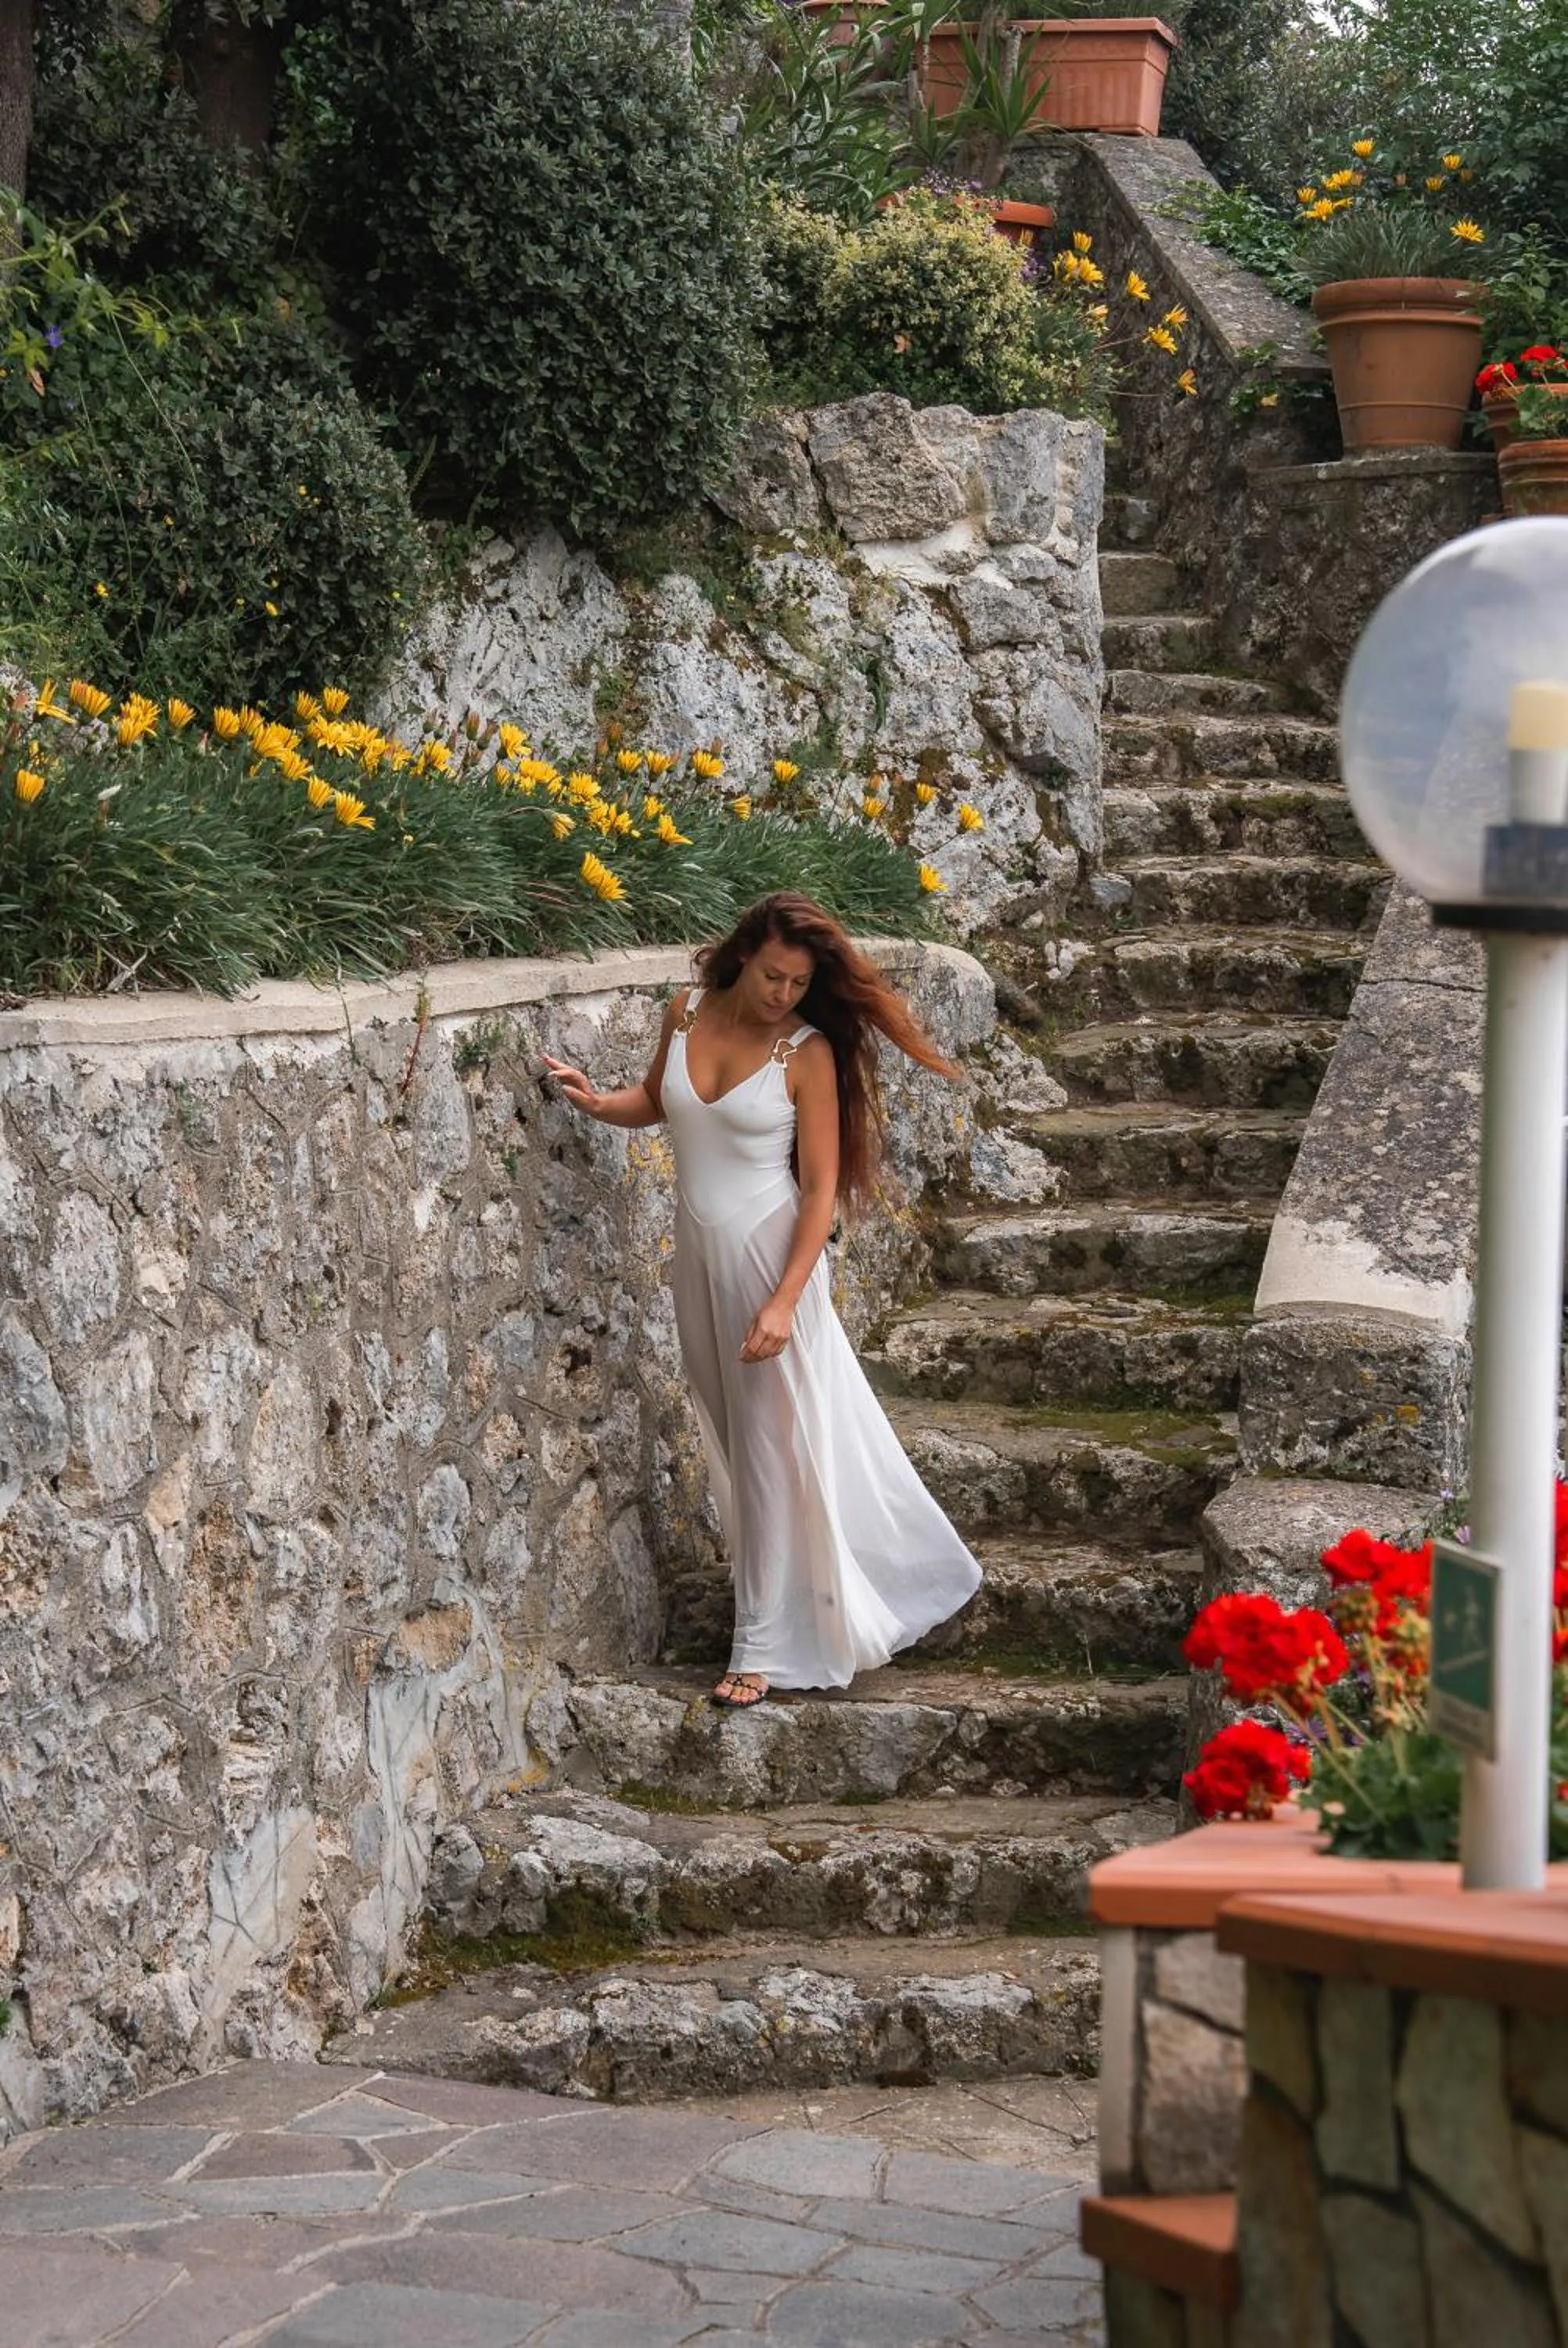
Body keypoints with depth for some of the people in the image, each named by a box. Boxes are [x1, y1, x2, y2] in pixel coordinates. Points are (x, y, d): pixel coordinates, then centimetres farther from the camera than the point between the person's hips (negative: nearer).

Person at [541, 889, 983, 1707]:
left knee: (774, 1445, -1)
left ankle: (764, 1648, 6)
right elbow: (657, 1101, 20)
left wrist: (784, 1301, -20)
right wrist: (599, 1103, -2)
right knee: (732, 1439, 14)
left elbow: (821, 1187, -14)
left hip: (768, 1254, -5)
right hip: (698, 1251, 5)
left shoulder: (808, 1052, -14)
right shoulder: (687, 1015, 0)